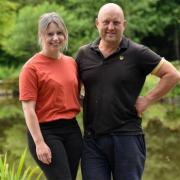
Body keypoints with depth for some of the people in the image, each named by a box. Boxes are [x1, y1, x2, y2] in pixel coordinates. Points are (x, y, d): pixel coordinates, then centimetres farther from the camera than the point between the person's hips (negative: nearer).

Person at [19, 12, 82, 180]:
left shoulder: (71, 62, 10)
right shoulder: (31, 67, -8)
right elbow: (28, 109, -11)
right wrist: (39, 143, -17)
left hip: (72, 130, 6)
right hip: (46, 132, -6)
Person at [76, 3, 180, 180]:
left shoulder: (137, 53, -3)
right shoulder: (84, 54, 7)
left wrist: (147, 100, -6)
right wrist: (79, 100, 4)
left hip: (126, 137, -3)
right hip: (92, 139, 3)